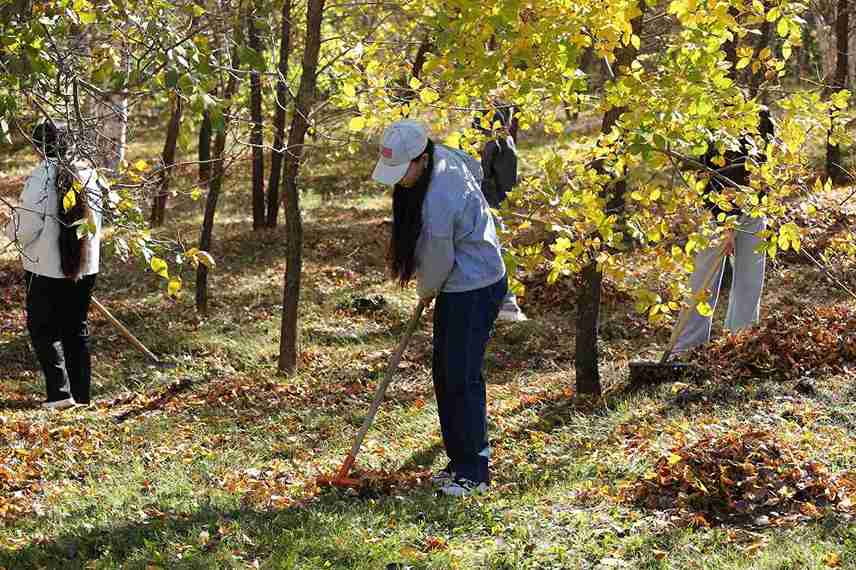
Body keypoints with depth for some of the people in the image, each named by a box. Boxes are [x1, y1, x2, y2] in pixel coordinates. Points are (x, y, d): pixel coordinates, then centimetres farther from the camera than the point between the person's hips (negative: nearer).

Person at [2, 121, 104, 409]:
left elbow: (27, 227, -16)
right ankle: (81, 394, 17)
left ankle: (60, 391, -4)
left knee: (42, 329, 7)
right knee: (76, 329, 15)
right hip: (84, 267, 6)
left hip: (47, 268, -5)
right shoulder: (89, 175, 1)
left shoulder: (40, 178, -17)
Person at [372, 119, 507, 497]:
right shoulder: (443, 156, -4)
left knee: (462, 377, -8)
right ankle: (459, 461, 22)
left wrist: (426, 290, 5)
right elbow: (476, 168, 17)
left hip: (476, 289, -10)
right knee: (444, 373, 13)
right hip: (458, 285, 10)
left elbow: (439, 260, -17)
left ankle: (474, 472, 0)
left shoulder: (438, 204, -30)